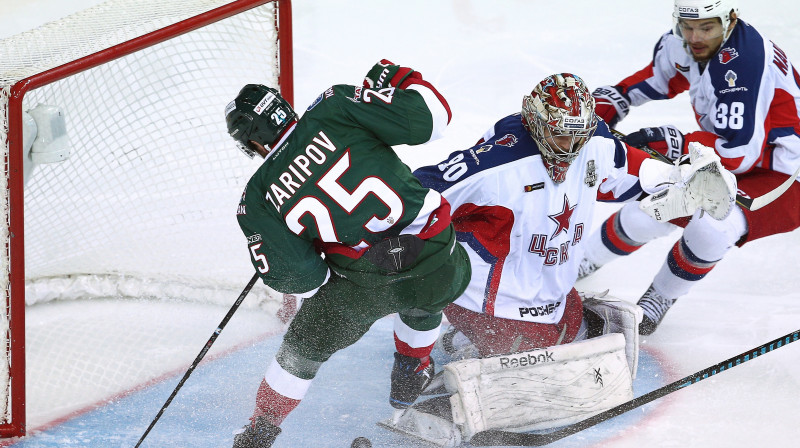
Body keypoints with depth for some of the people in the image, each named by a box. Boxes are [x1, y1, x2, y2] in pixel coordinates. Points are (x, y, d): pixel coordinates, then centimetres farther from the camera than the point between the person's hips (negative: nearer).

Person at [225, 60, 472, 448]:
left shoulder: (258, 198, 2)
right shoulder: (334, 110, -1)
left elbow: (299, 279, 2)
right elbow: (427, 119, -6)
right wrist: (400, 78, 12)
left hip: (363, 287, -1)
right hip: (437, 263, 1)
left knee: (304, 347, 26)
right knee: (424, 301, 39)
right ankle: (409, 379, 55)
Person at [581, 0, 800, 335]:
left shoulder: (745, 60, -31)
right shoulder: (681, 45, -6)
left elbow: (740, 153, -33)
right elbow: (657, 77, 19)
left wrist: (672, 143, -34)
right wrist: (610, 101, 6)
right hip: (725, 168, 8)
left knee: (711, 227, -31)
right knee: (650, 210, 2)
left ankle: (662, 296, -3)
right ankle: (582, 261, 31)